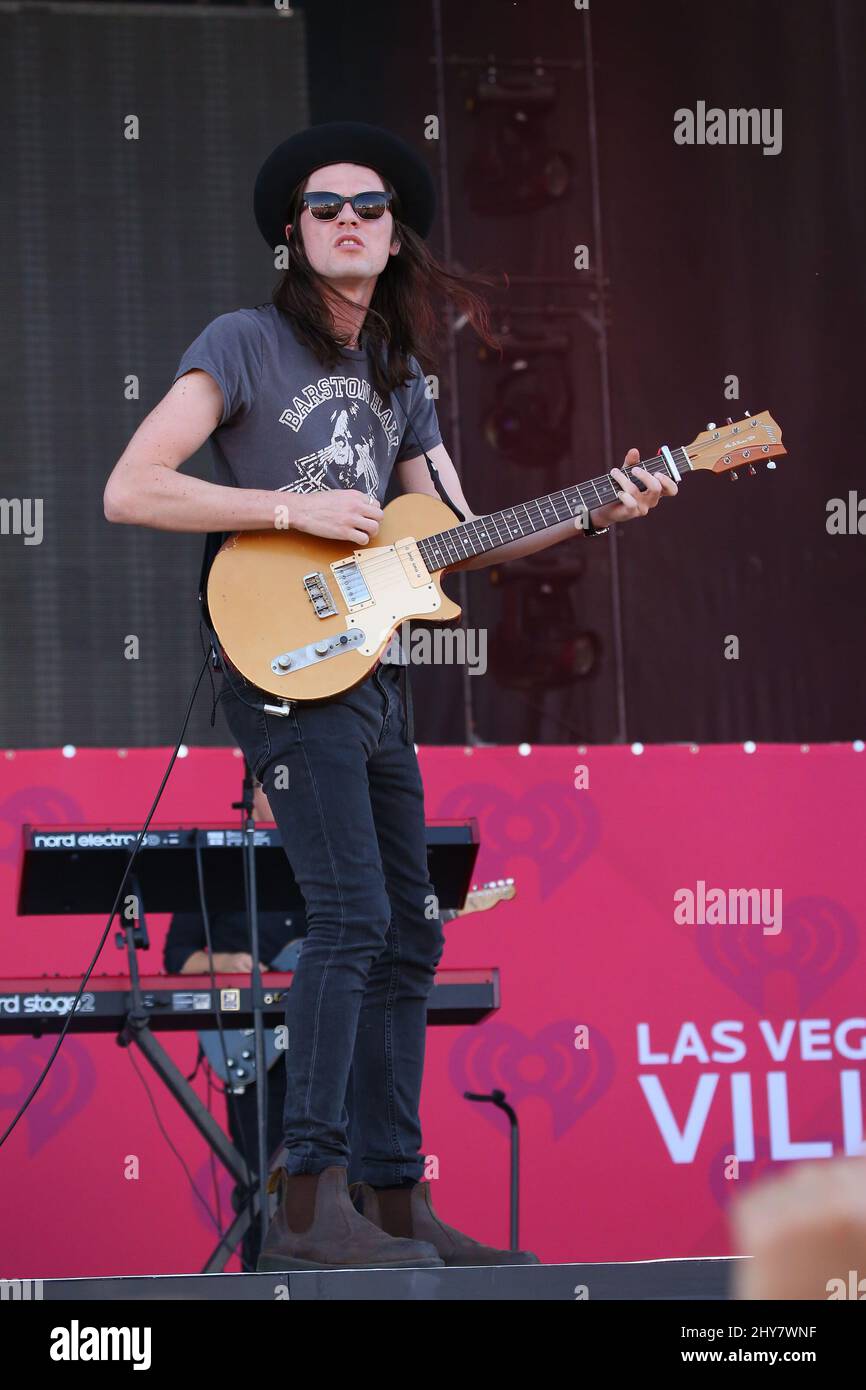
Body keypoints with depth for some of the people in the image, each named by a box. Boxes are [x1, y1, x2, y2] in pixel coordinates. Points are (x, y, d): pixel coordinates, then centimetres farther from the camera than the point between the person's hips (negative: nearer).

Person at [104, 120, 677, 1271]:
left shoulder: (398, 378, 17)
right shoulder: (248, 344, -4)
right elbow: (130, 491, -12)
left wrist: (590, 518, 3)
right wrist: (296, 508, -16)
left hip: (378, 679, 8)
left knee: (408, 936, 8)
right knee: (352, 916, -19)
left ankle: (396, 1201, 14)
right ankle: (309, 1205, -19)